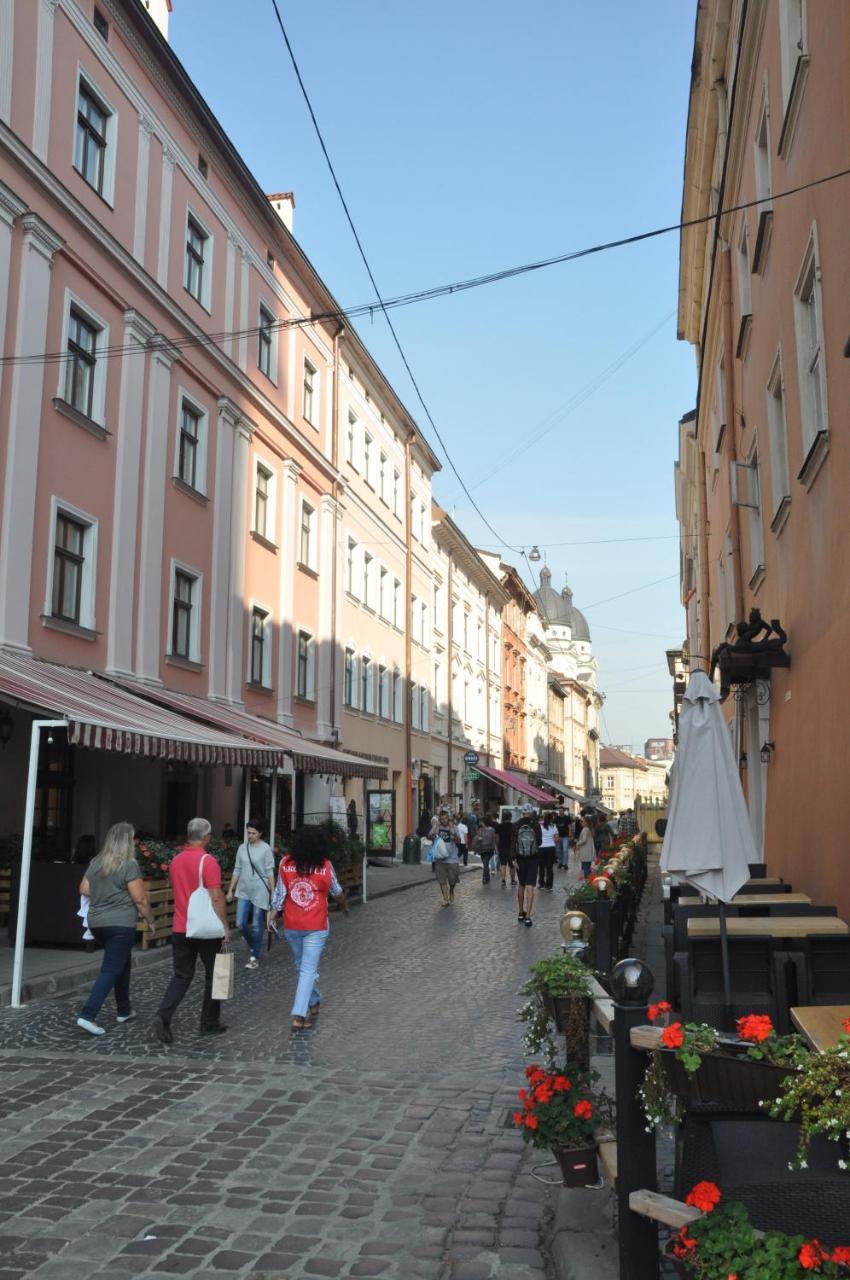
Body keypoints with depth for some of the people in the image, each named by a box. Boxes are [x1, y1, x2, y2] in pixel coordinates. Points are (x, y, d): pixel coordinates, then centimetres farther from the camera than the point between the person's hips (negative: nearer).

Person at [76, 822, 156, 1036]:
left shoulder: (96, 863, 9)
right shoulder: (129, 865, -12)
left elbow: (84, 890, 14)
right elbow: (139, 899, -13)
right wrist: (150, 921, -2)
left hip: (97, 922, 8)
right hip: (120, 924, -8)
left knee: (122, 963, 22)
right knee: (111, 970, -4)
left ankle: (123, 1010, 28)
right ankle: (87, 1015, -13)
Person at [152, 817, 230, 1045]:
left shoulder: (175, 861, 6)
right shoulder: (207, 861, -15)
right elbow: (216, 897, -18)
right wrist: (225, 926, -12)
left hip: (180, 929, 5)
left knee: (181, 976, 9)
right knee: (213, 975, 11)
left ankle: (162, 1016, -10)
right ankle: (210, 1023, 18)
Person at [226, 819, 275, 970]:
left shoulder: (265, 849, -7)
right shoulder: (242, 848, 6)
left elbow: (270, 872, -6)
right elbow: (237, 871, 10)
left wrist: (273, 893, -8)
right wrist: (230, 890, 8)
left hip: (260, 892, -4)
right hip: (243, 892, 4)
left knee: (257, 925, 2)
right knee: (240, 924, 3)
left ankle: (255, 957, 13)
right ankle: (253, 947, 29)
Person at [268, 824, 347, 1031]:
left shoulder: (286, 863, -6)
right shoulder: (325, 866, -9)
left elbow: (279, 893, -4)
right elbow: (336, 891, 7)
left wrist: (273, 914, 6)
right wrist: (345, 905, 25)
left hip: (291, 926, 3)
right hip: (316, 927, -3)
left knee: (303, 967, 20)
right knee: (308, 969, -1)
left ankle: (313, 1004, 37)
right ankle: (298, 1015, -11)